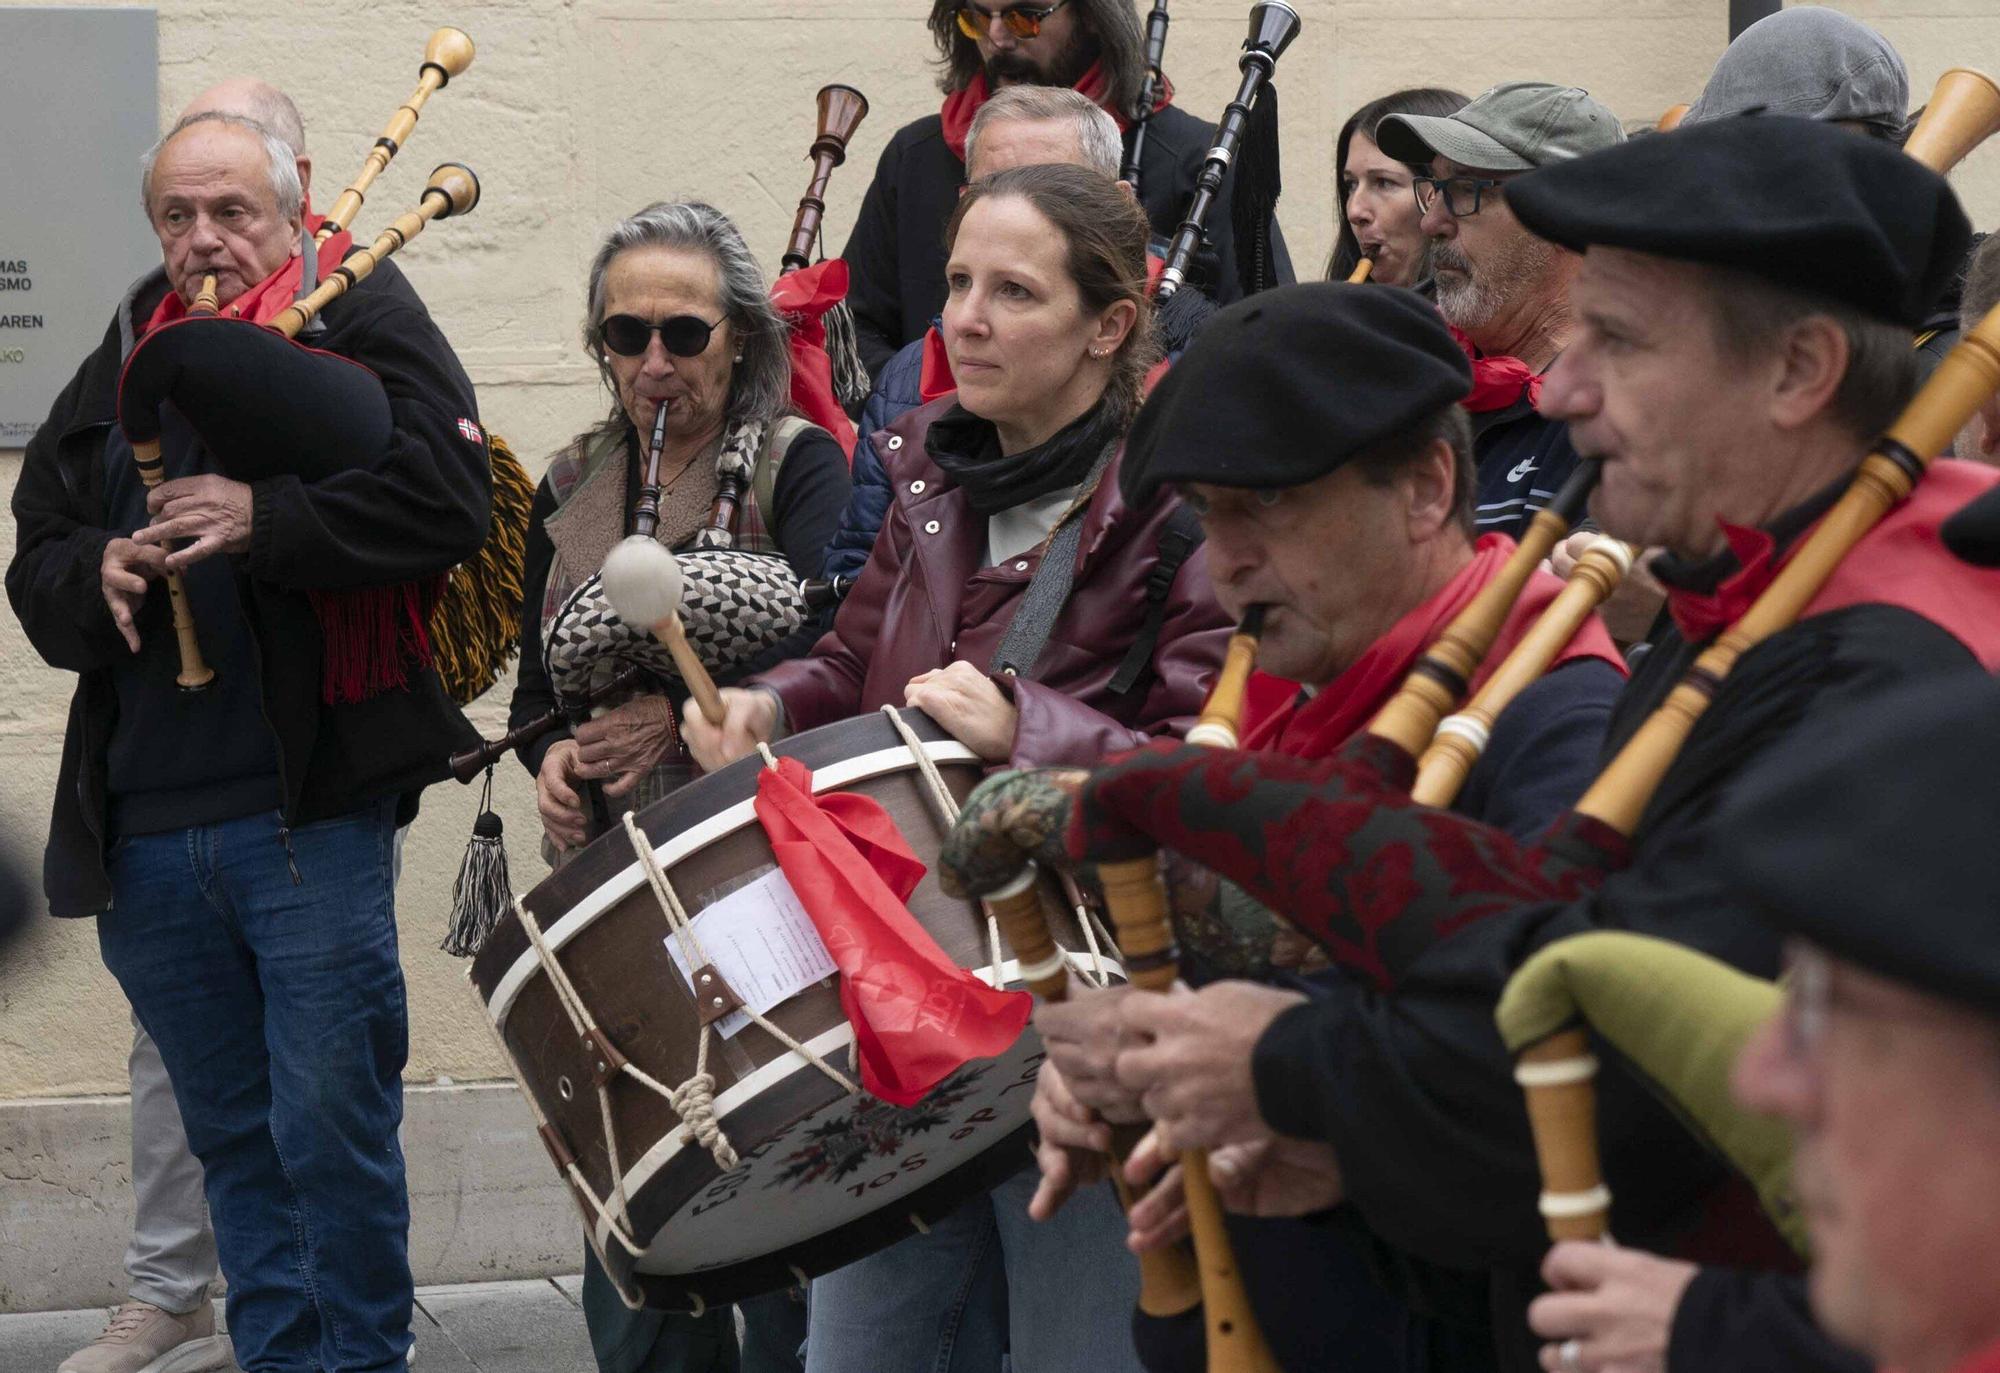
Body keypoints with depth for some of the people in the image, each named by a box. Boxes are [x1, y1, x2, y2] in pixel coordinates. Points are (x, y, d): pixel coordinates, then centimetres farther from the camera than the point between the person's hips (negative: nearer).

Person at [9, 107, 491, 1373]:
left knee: (331, 1125, -3)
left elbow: (450, 497, -14)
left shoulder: (364, 328, 0)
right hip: (141, 828, 6)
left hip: (308, 813, -5)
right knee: (232, 1133, 14)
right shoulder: (120, 369, 17)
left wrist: (263, 520, -22)